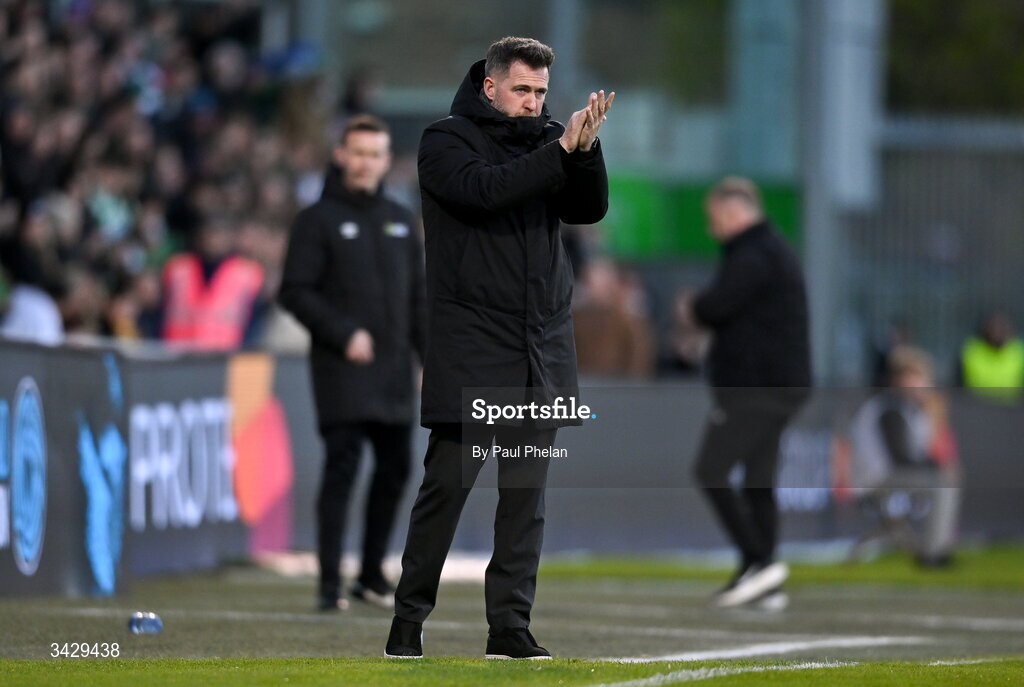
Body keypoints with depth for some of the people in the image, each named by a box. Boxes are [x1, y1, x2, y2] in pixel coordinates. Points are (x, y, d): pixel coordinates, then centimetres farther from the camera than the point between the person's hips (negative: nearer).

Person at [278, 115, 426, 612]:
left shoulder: (401, 220, 17)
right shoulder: (318, 220, 0)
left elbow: (417, 295, 19)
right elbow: (295, 291, -7)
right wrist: (343, 334, -16)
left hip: (393, 372, 6)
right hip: (342, 367, -6)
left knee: (394, 469, 8)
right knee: (342, 467, -11)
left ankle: (372, 574, 22)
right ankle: (330, 584, -11)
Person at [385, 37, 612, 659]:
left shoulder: (546, 139, 13)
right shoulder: (447, 140, 0)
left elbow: (591, 209, 2)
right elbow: (483, 189, -19)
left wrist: (586, 149, -15)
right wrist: (560, 151, -22)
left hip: (542, 348, 5)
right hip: (470, 345, -5)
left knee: (527, 494, 3)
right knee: (448, 484, -4)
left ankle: (511, 627, 7)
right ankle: (409, 620, 5)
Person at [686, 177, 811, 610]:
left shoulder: (754, 257, -13)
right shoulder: (774, 252, 22)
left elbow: (712, 308, -19)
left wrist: (695, 306, 3)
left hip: (755, 390, -10)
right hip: (781, 388, 10)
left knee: (711, 471, -10)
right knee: (758, 483, 9)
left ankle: (759, 561, -16)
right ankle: (765, 586, 7)